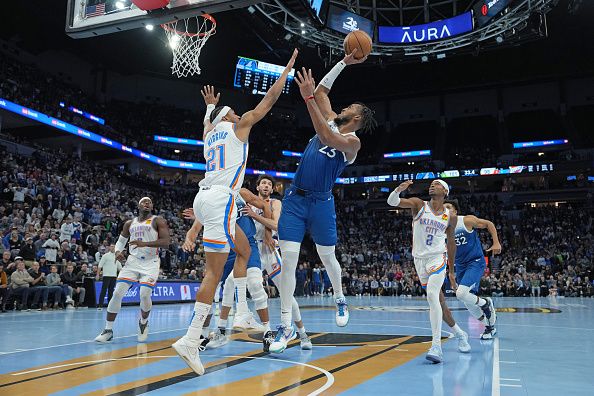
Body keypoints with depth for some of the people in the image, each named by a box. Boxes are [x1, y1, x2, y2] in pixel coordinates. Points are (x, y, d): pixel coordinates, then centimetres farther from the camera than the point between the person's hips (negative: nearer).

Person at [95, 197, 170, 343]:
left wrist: (144, 244, -26)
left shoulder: (158, 221, -1)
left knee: (145, 294, -17)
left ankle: (143, 322, 14)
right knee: (117, 293, -9)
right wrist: (118, 251, 1)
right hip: (133, 261, 4)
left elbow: (166, 242, -13)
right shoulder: (129, 224, 14)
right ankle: (108, 330, 3)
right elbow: (121, 240, 25)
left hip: (151, 262, -3)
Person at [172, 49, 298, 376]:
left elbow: (209, 122, 52)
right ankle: (190, 340, -12)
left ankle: (241, 311, 11)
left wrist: (210, 105, 65)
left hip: (205, 199, 9)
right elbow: (270, 98, 12)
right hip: (219, 201, -9)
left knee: (244, 250, 19)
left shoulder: (209, 134, 24)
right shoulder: (238, 126, 8)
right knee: (214, 272, -10)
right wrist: (287, 68, 22)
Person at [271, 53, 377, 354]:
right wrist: (344, 62, 16)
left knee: (327, 257, 10)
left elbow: (325, 138, -26)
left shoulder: (353, 141, -7)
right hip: (294, 198, 5)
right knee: (288, 260, -5)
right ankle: (286, 326, -1)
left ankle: (340, 300, 41)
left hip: (321, 202, -5)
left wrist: (308, 98, -29)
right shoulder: (331, 121, 12)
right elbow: (322, 90, 19)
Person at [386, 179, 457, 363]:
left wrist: (452, 272, 15)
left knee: (432, 296, -22)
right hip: (419, 258, 2)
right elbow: (392, 201, -15)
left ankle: (436, 347, -25)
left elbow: (451, 243, 13)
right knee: (435, 300, 13)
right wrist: (399, 189, -37)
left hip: (437, 258, -2)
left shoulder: (450, 217, 2)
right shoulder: (419, 205, -1)